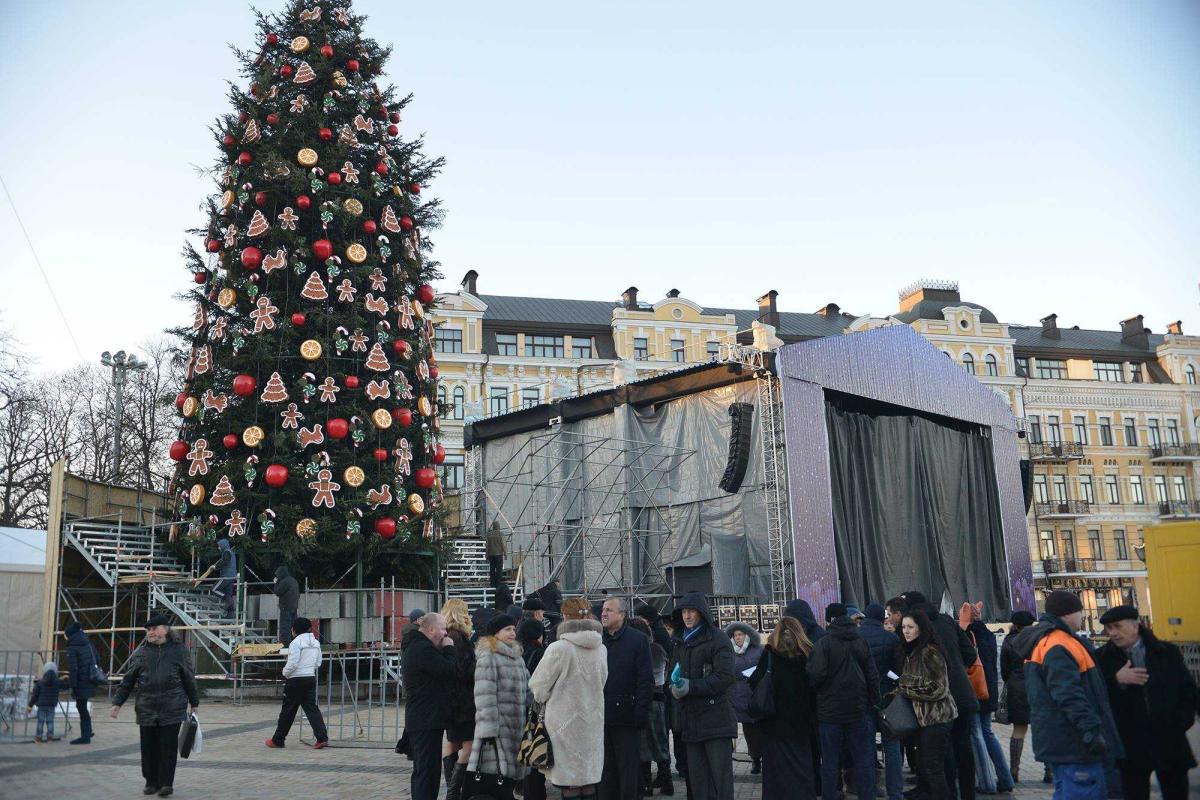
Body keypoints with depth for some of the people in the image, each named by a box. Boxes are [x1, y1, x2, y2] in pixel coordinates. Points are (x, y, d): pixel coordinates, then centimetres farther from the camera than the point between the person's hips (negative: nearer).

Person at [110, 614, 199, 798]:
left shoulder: (178, 650, 4)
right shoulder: (141, 653, 9)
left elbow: (189, 679, 9)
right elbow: (128, 680, 12)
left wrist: (194, 703, 11)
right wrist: (117, 703, 6)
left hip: (172, 709, -2)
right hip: (147, 709, 3)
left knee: (168, 747, -2)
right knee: (149, 748, 7)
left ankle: (166, 783, 6)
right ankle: (151, 782, 21)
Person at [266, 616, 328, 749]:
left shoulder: (296, 642, -13)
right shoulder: (316, 642, 9)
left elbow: (292, 663, -17)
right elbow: (318, 663, 13)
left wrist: (285, 673, 0)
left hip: (296, 679, -6)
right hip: (311, 678, 6)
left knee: (288, 710, 6)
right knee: (311, 708, 4)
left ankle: (278, 740, 19)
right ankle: (322, 738, -10)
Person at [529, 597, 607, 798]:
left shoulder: (559, 648, -16)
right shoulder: (601, 649, 2)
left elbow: (538, 686, -7)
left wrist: (548, 700, 12)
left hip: (565, 722, -5)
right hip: (594, 721, 5)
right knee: (589, 775, 13)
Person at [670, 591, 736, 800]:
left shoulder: (718, 639, -8)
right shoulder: (678, 641, 14)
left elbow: (724, 677, -15)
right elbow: (673, 671, 20)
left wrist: (691, 687, -18)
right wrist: (675, 687, -4)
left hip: (716, 718, -6)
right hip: (690, 718, 7)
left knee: (721, 775, -3)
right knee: (696, 776, 11)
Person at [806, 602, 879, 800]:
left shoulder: (823, 644, -12)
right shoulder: (861, 643, 3)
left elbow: (816, 676, -19)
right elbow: (873, 677, 5)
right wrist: (873, 703, 14)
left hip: (829, 711, -3)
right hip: (857, 710, 4)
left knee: (829, 761, 5)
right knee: (863, 759, 11)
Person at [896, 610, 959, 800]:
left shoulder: (929, 652, -17)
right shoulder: (911, 652, 10)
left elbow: (937, 688, -21)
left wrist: (903, 688, -15)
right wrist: (900, 688, 1)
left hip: (936, 717, -9)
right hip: (923, 716, 9)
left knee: (933, 767, -4)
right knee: (923, 765, 15)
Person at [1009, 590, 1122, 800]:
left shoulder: (1040, 643, 18)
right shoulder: (1058, 646, -17)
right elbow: (1069, 695, -26)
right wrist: (1091, 729, -27)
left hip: (1057, 741, 11)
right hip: (1073, 742, -11)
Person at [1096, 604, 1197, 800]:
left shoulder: (1168, 653, 7)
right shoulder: (1103, 658, 1)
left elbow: (1188, 691, 11)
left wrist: (1180, 723, 0)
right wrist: (1116, 680, -21)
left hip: (1169, 742, 1)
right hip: (1131, 746, -1)